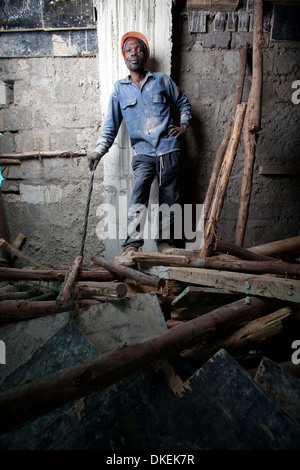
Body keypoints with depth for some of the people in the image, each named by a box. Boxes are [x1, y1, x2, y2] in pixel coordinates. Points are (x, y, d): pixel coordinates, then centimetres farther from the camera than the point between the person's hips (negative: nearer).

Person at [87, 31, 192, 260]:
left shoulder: (162, 80, 11)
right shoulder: (120, 88, 13)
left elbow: (183, 103, 23)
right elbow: (111, 123, 10)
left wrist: (183, 125, 7)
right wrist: (99, 150, -1)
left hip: (169, 149, 0)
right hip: (143, 152, 0)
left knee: (169, 198, 3)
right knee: (138, 194, -19)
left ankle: (165, 241, 18)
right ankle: (133, 243, -17)